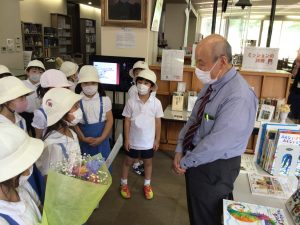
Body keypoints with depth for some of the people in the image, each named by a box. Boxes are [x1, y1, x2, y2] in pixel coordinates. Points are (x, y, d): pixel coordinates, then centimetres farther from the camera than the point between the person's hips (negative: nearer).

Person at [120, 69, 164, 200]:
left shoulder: (156, 103, -11)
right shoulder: (131, 102, -12)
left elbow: (157, 122, -2)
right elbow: (127, 121, -6)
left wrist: (157, 140, 0)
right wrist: (126, 139, -6)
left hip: (149, 141, 1)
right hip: (133, 140, 0)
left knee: (148, 162, 18)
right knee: (128, 162, 17)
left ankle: (147, 185, 41)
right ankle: (123, 184, 38)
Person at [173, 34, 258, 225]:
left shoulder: (239, 96, -28)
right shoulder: (212, 84, 1)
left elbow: (216, 143, -29)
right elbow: (193, 120, 6)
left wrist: (184, 162, -16)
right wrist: (180, 151, -4)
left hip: (214, 168, -8)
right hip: (197, 160, 8)